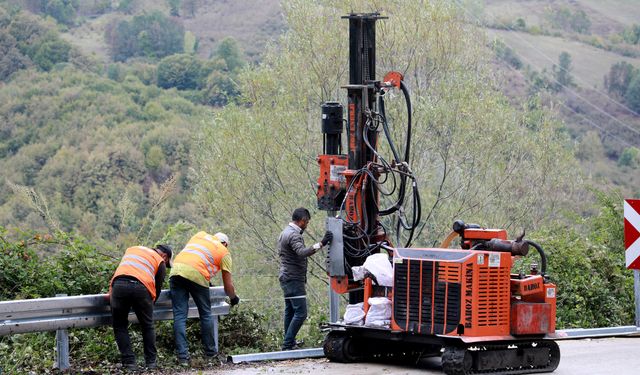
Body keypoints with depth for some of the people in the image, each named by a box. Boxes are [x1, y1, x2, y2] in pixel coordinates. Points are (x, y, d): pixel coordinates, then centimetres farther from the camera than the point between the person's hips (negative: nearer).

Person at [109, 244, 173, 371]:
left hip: (119, 284, 2)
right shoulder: (160, 262, 21)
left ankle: (129, 362, 8)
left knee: (120, 326, 14)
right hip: (141, 287, -2)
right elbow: (157, 288, 19)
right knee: (148, 326, 18)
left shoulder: (132, 249, 33)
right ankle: (151, 361, 21)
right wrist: (149, 304, 32)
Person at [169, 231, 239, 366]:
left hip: (177, 268, 3)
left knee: (179, 316, 2)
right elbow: (228, 285, 21)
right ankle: (210, 353, 24)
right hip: (197, 274, -3)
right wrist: (234, 298, 41)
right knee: (205, 314, 15)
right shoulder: (224, 252, 20)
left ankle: (182, 356, -5)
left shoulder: (200, 235, 30)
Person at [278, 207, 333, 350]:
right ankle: (288, 345, -14)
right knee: (300, 313, -12)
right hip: (294, 279, -11)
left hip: (286, 278, 11)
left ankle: (289, 344, 20)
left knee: (290, 311, 15)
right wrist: (321, 244, -40)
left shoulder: (285, 232, 16)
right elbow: (302, 252, -34)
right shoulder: (294, 235, -17)